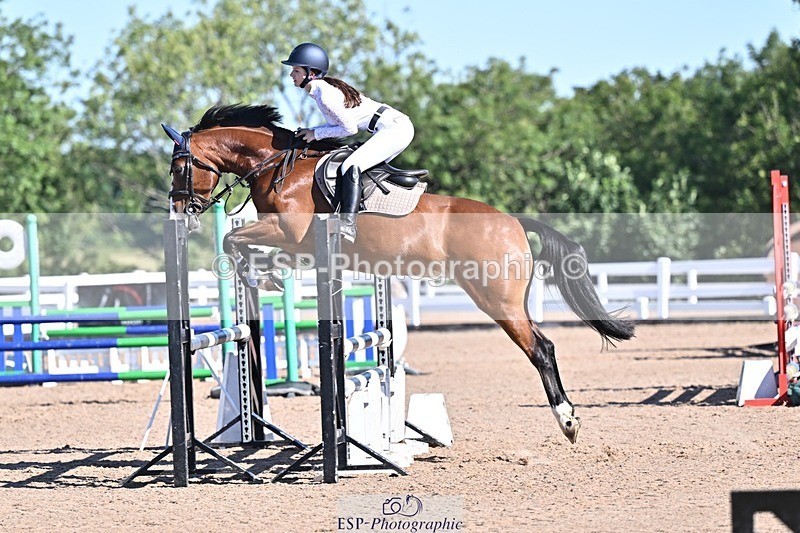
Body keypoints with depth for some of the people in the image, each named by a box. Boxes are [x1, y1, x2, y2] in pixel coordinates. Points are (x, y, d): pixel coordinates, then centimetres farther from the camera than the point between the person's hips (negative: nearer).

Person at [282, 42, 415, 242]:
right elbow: (338, 122, 20)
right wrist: (309, 132, 7)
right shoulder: (320, 89, 13)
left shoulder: (325, 94, -16)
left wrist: (316, 133, -6)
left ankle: (347, 227, -32)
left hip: (394, 127, -11)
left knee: (351, 167, -24)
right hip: (393, 128, 11)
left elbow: (350, 128, -14)